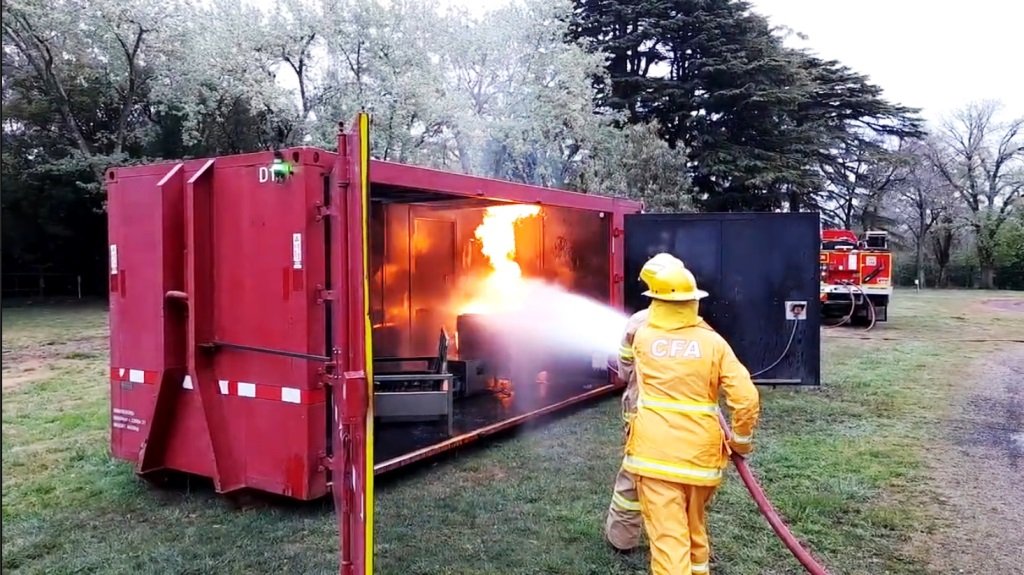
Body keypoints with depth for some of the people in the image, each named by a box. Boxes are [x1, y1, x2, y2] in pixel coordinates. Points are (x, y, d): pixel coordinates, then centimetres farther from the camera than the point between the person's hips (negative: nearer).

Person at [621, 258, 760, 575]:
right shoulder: (713, 341, -4)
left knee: (667, 536, -1)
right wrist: (741, 440, 7)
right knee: (696, 525, 26)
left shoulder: (642, 337, 0)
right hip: (701, 452, 2)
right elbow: (747, 399, -9)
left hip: (654, 452, -1)